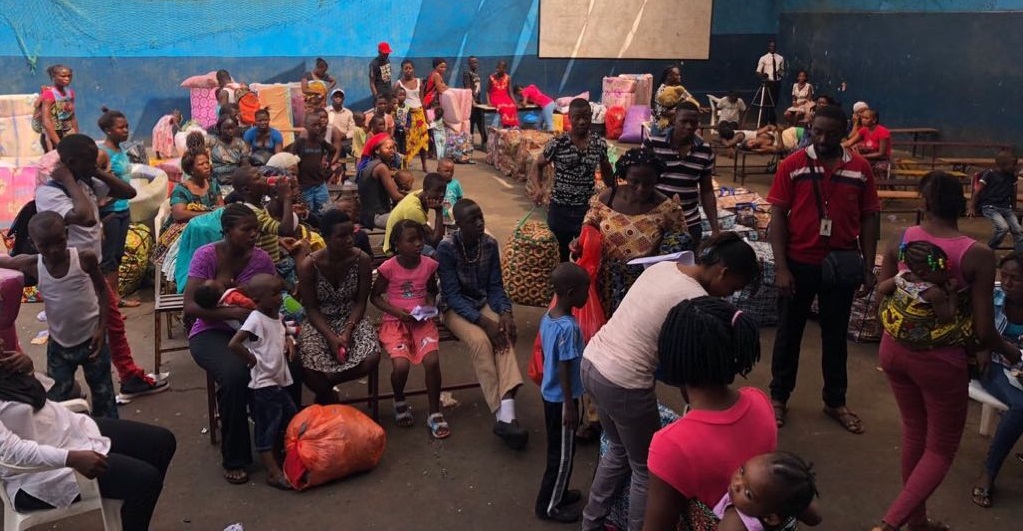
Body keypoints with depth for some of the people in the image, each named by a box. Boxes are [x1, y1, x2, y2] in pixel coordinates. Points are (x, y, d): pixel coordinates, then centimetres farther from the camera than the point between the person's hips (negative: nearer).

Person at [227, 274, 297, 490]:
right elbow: (233, 344, -27)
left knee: (290, 419, 17)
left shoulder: (277, 315, 7)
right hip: (263, 384, -9)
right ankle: (273, 473, 5)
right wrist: (252, 360, -18)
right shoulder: (256, 319, -19)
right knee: (266, 427, -1)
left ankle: (276, 458, 33)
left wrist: (289, 340, 7)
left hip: (279, 380, 9)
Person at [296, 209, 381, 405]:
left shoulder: (362, 260, -13)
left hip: (352, 318, 2)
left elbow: (361, 302, -5)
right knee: (310, 371, -28)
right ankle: (329, 396, 8)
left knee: (371, 359, -26)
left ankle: (326, 385, -1)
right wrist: (331, 336, -23)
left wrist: (348, 330, -20)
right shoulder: (309, 265, -17)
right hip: (319, 322, -2)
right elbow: (311, 308, -10)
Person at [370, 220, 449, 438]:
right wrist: (395, 311, -13)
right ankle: (399, 401, 10)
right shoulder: (389, 267, -9)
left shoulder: (429, 264, -1)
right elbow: (375, 296, 2)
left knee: (432, 361, -24)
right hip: (395, 322, -2)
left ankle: (435, 414, -3)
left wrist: (430, 305, -2)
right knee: (401, 365, -25)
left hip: (422, 321, 2)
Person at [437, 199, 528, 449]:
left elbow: (495, 286, 1)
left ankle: (507, 412, -39)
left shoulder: (490, 244, -5)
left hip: (483, 303, 4)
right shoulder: (446, 248, -18)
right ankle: (501, 416, -30)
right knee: (480, 340, -32)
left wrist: (505, 312, -19)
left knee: (505, 336, -27)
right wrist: (483, 321, -29)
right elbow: (452, 295, -20)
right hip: (456, 307, -4)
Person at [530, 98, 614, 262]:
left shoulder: (600, 144, -2)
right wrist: (538, 188, -20)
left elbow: (606, 171, 14)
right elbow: (537, 166, -1)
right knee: (560, 255, 12)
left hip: (588, 209, 2)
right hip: (560, 209, -2)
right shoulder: (557, 144, -11)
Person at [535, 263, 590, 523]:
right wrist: (570, 407, -17)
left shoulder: (548, 316, -1)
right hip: (562, 398, -9)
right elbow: (565, 370, -24)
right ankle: (548, 506, 20)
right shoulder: (568, 327, -28)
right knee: (562, 454, 7)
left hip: (550, 393, 9)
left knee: (558, 450, 23)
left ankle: (558, 493, 39)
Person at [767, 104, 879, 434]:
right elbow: (778, 216, -9)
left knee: (835, 334, 15)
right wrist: (781, 267, -14)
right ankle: (778, 397, 26)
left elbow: (869, 218, 3)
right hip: (799, 262, -2)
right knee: (789, 332, 12)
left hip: (841, 264, 2)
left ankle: (835, 402, 30)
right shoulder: (792, 165, -8)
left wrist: (868, 267, 0)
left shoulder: (860, 168, -2)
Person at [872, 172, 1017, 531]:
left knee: (914, 434, 24)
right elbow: (983, 332, -14)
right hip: (940, 359, -4)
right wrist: (1010, 350, 7)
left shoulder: (900, 240, -8)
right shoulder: (977, 256, -18)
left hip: (895, 349, 5)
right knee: (941, 449, 15)